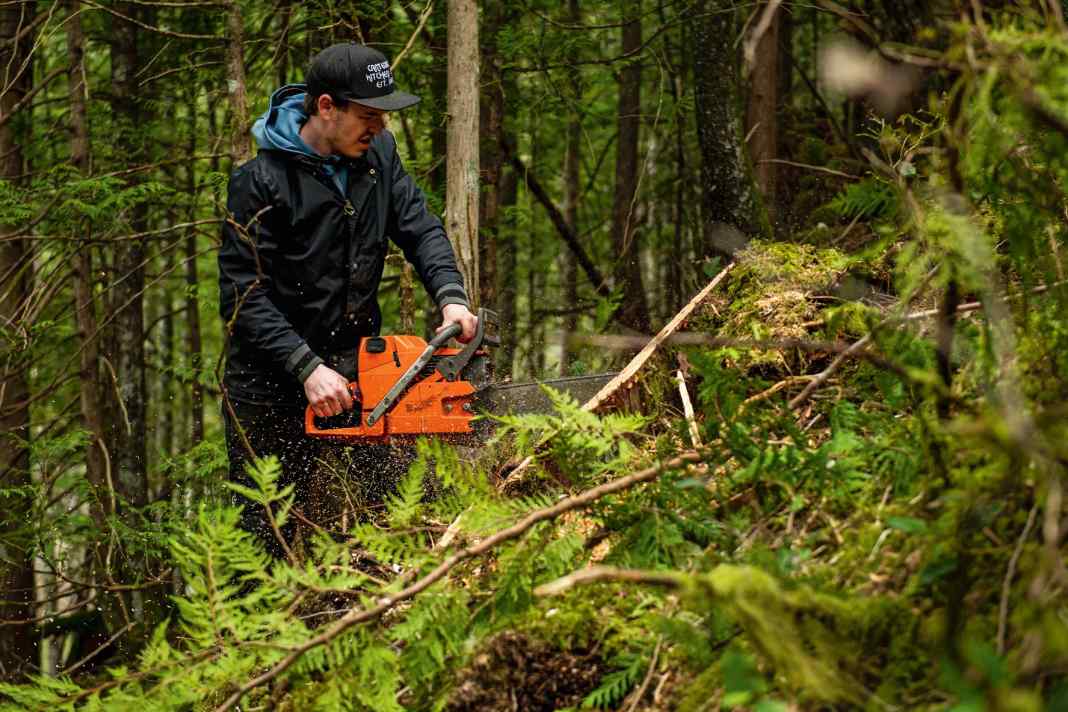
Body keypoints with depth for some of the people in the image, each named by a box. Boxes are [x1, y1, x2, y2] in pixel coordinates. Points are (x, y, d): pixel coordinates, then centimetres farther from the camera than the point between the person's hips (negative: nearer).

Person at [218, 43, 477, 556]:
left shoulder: (377, 154, 0)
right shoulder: (261, 182, -18)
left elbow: (419, 229, -2)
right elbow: (243, 297, -20)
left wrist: (451, 297, -22)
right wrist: (307, 369, -27)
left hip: (354, 369, 5)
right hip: (273, 388, -5)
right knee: (271, 536, 2)